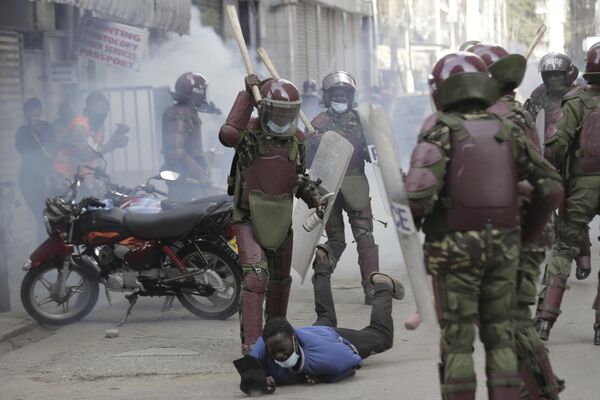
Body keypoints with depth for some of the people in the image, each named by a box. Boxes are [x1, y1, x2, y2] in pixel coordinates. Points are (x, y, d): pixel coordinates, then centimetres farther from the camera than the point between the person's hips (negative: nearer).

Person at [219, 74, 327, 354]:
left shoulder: (297, 140, 4)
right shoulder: (251, 133, -15)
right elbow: (227, 134, -40)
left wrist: (315, 197, -1)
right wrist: (247, 95, -33)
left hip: (281, 220, 6)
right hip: (250, 218, -6)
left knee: (281, 280, 20)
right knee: (256, 275, -21)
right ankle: (251, 342, -20)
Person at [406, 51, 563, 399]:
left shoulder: (441, 130, -8)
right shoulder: (508, 131, 5)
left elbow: (420, 190, -21)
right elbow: (552, 188, 4)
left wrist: (417, 219, 1)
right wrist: (526, 234, 14)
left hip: (454, 245, -3)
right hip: (503, 246, 4)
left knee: (457, 338, 3)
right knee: (500, 335, 12)